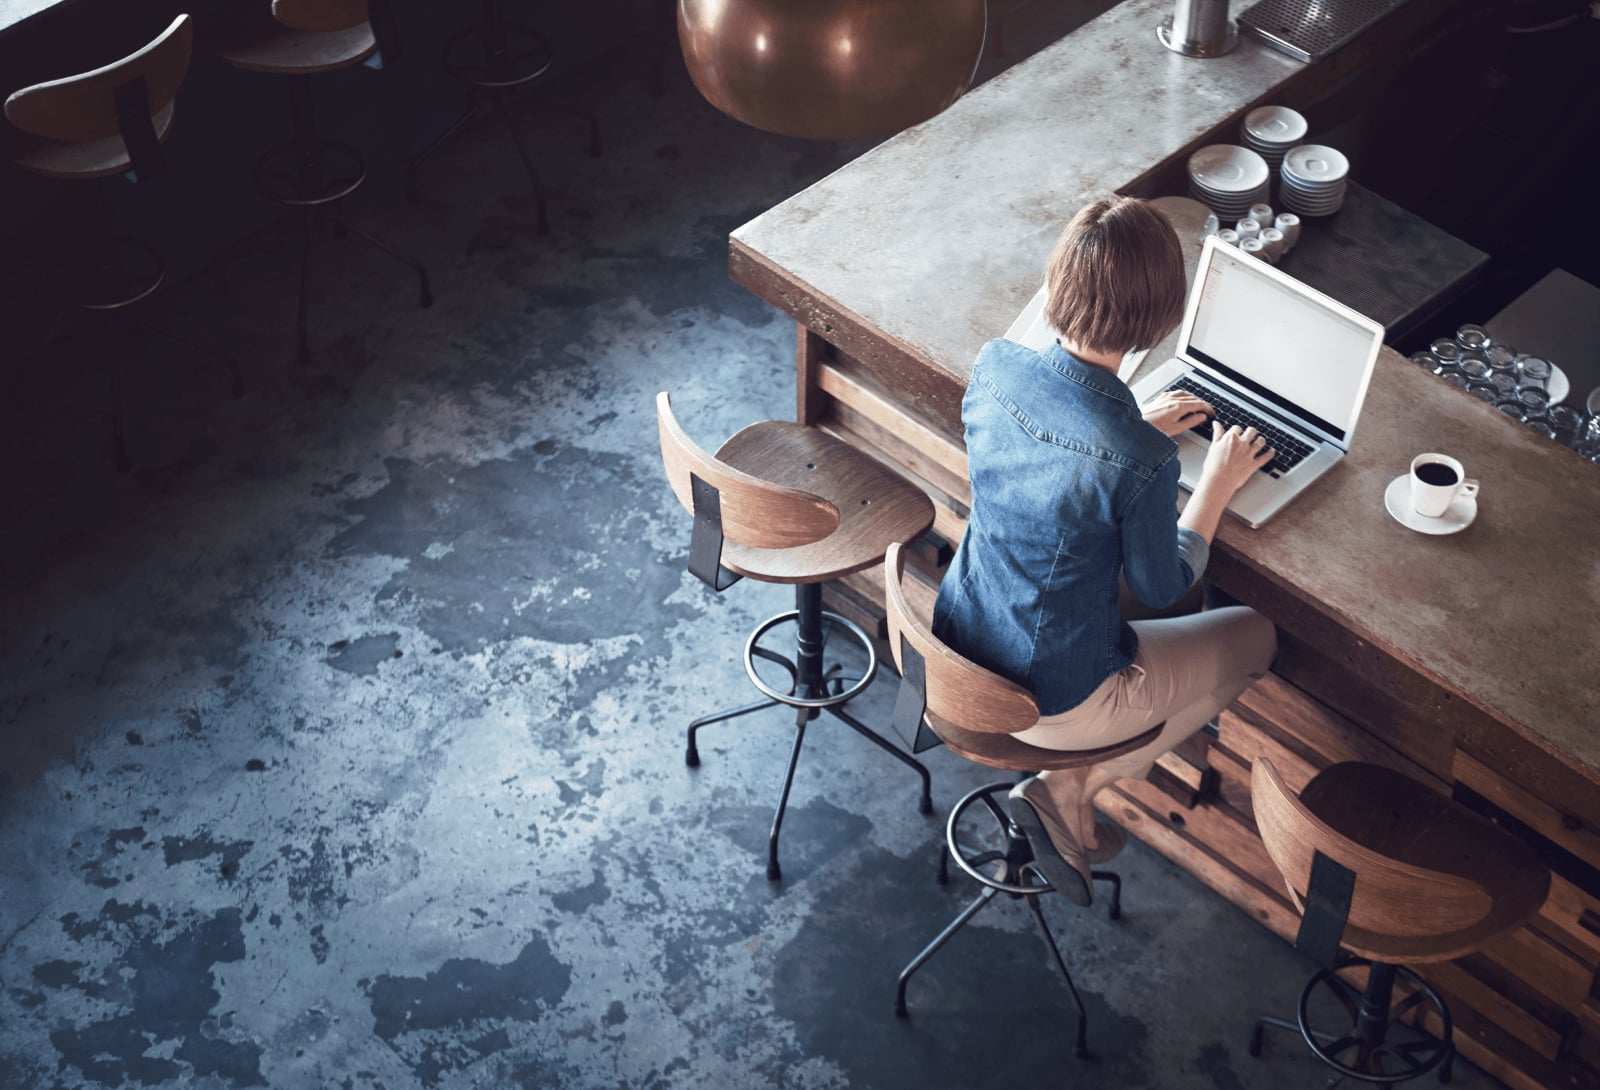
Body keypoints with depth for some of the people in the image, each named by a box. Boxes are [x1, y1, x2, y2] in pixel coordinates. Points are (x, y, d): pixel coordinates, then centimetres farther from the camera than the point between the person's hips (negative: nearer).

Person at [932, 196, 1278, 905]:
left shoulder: (995, 364, -14)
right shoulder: (1141, 461, -31)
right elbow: (1162, 587, -12)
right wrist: (1218, 482, 1)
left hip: (955, 648, 6)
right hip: (1049, 704, -6)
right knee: (1256, 636, 16)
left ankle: (1066, 798, 25)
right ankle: (1070, 786, 10)